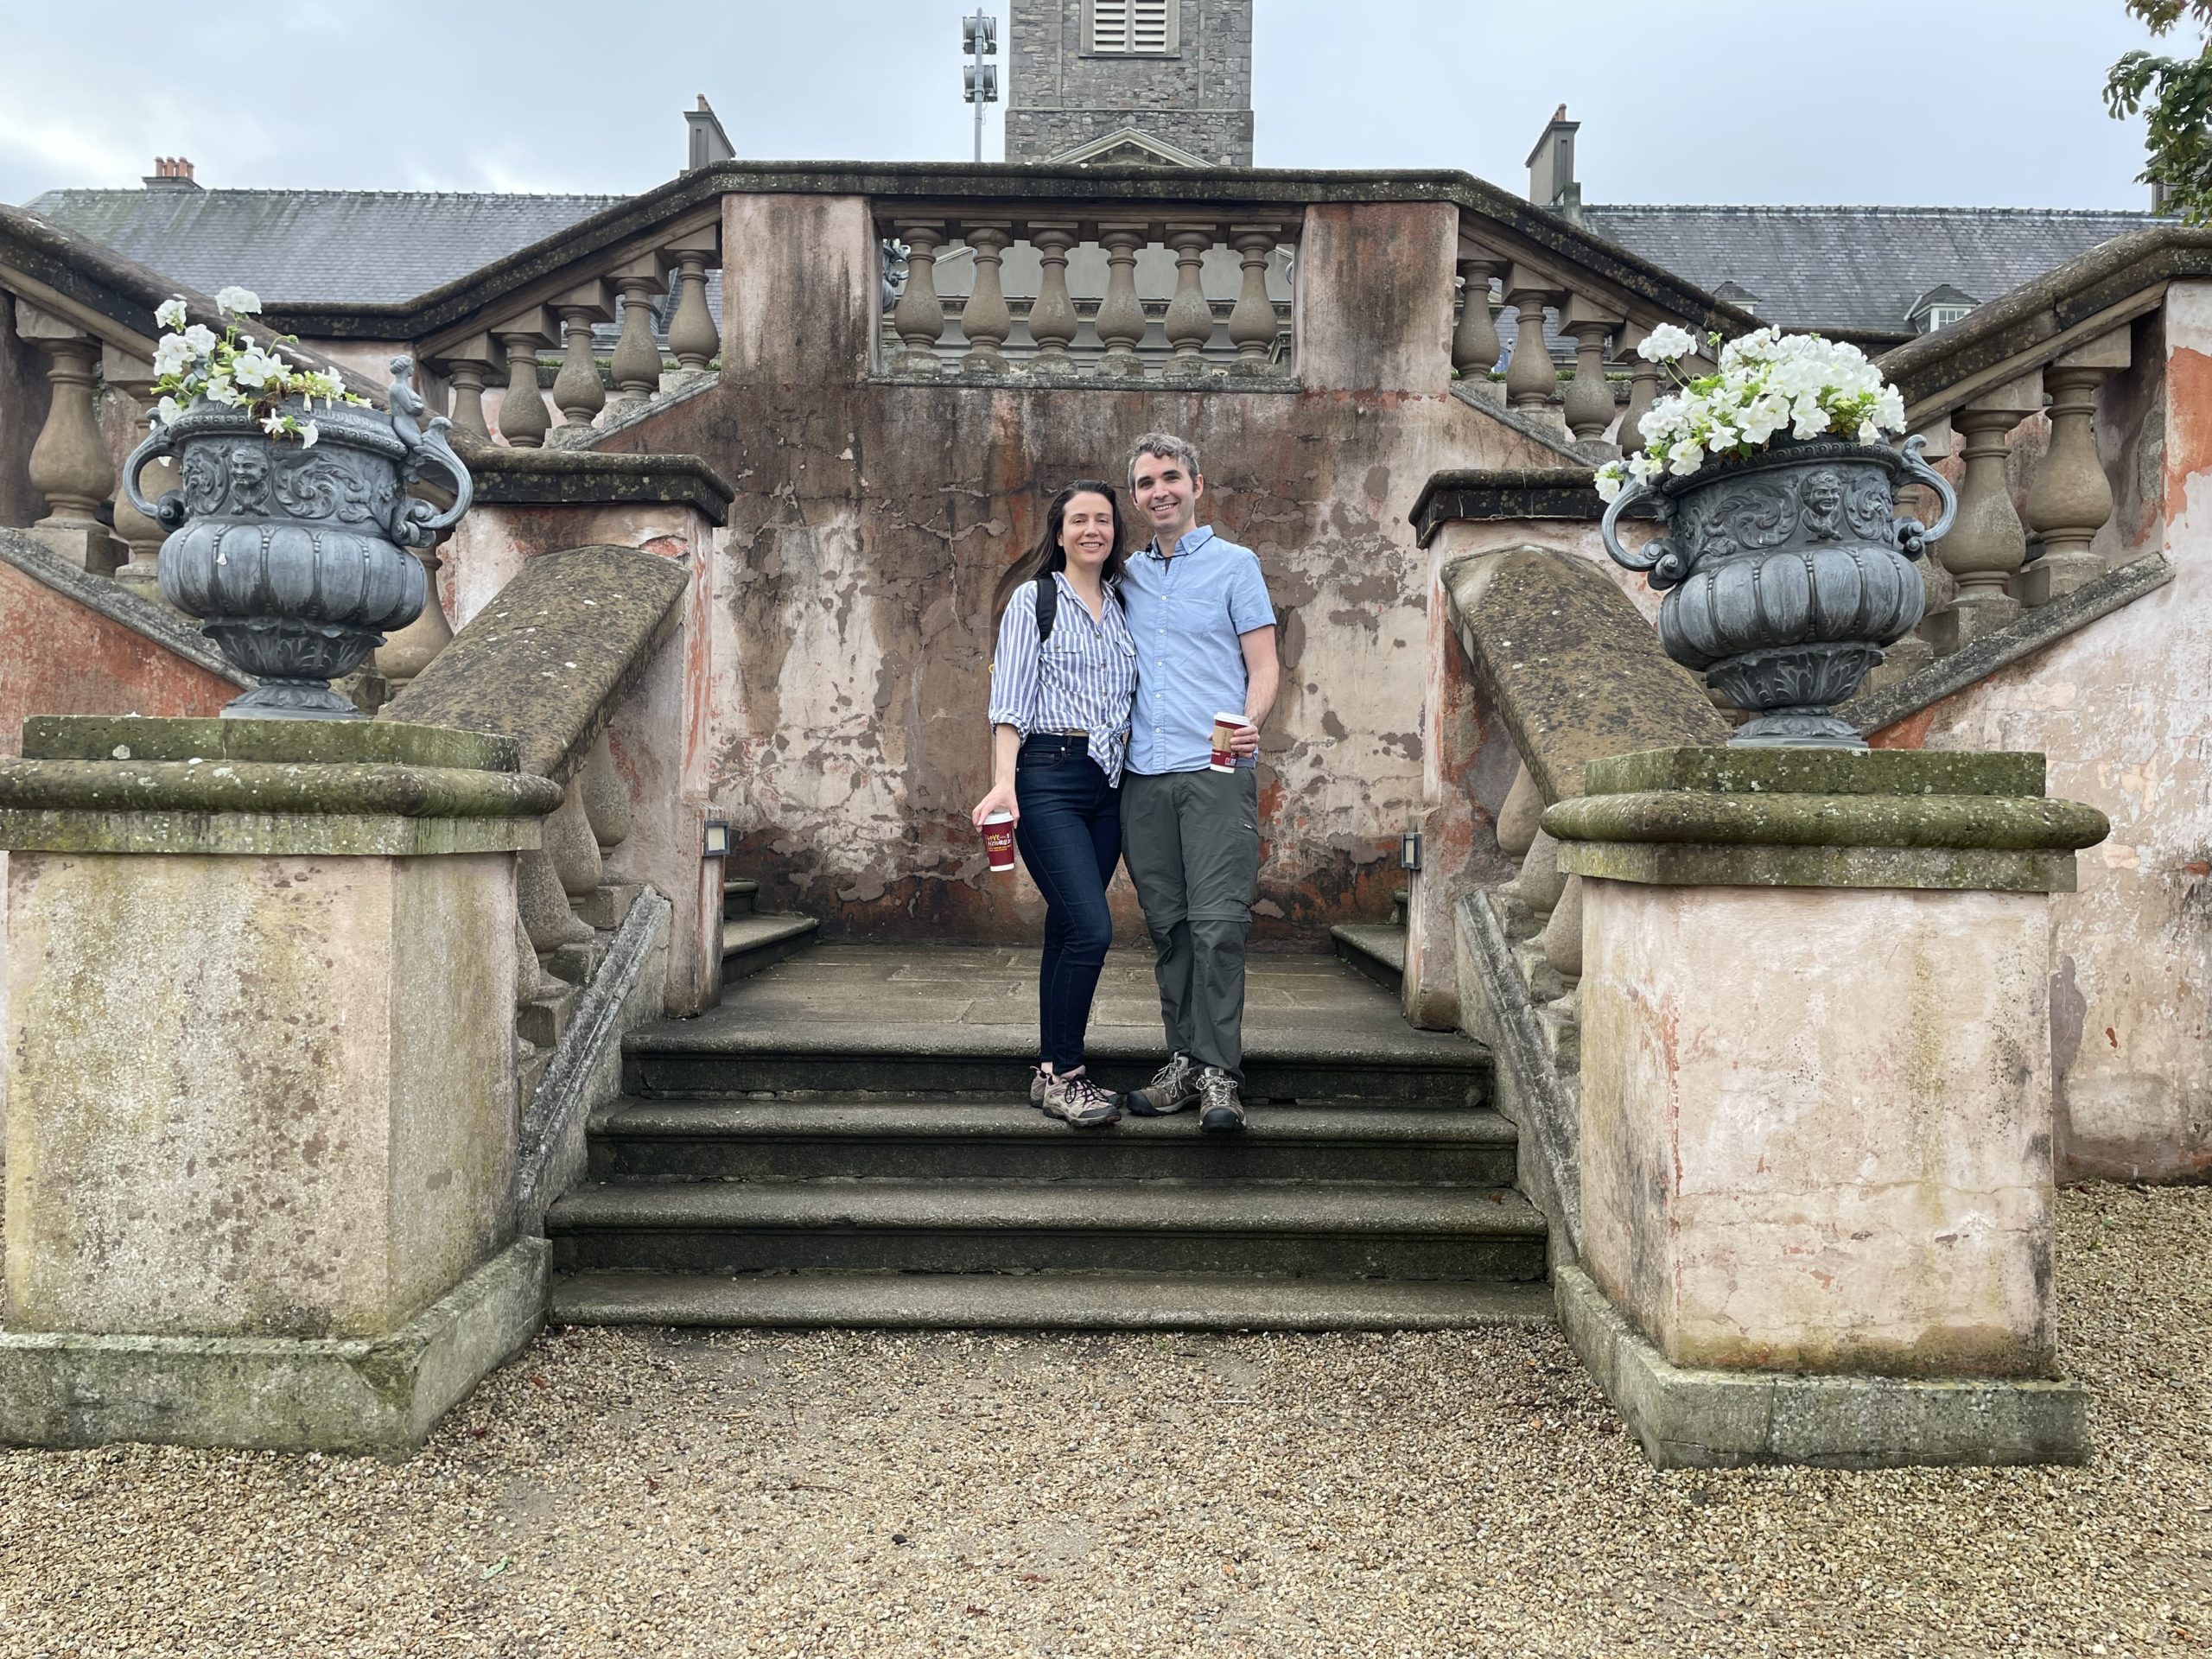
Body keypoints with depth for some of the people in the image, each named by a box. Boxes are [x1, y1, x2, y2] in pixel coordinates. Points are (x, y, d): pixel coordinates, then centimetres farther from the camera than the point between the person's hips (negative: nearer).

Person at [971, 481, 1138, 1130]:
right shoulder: (1033, 598, 2)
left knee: (1068, 929, 8)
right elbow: (1011, 697, -6)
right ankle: (1064, 1074, -3)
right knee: (1091, 927, -15)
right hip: (1049, 777, -5)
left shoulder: (1123, 606, 17)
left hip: (1108, 781, 5)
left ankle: (1052, 1072, 16)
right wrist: (1004, 781, -17)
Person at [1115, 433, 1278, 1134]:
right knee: (1167, 926, 6)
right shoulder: (1127, 575, 19)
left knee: (1217, 924, -10)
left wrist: (1252, 722, -19)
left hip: (1215, 770, -4)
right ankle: (1185, 1061, 14)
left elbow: (1263, 666, 1)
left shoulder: (1234, 564, 6)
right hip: (1144, 774, 5)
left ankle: (1220, 1073, -4)